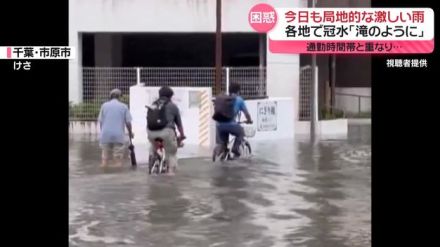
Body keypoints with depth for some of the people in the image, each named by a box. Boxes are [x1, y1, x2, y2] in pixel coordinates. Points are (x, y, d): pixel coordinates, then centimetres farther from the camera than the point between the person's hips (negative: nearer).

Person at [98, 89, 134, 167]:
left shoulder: (104, 105, 6)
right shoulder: (124, 106, 2)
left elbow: (100, 121, 6)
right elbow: (128, 122, 1)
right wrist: (130, 133, 17)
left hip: (106, 135, 2)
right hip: (119, 135, -2)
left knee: (105, 158, 8)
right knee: (118, 158, 3)